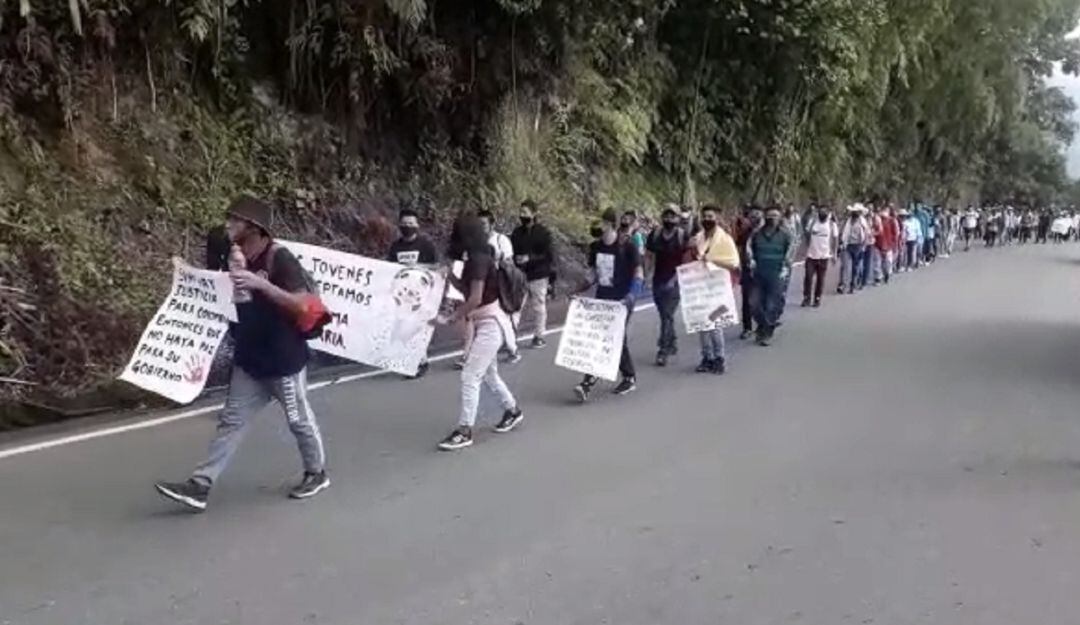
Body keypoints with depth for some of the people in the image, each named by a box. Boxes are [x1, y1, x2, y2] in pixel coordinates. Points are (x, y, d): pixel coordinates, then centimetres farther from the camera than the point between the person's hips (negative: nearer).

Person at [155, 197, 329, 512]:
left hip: (284, 360, -7)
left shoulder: (279, 258, -17)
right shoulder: (237, 258, 5)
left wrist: (260, 284, -32)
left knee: (299, 419, 9)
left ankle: (317, 474, 29)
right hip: (249, 359, 7)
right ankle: (200, 486, 7)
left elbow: (303, 305, -25)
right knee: (231, 420, 6)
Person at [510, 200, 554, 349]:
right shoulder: (517, 233, 8)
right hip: (520, 276, 4)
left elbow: (548, 255, -9)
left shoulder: (542, 233, -5)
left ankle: (539, 336, 14)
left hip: (538, 276, -3)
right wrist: (515, 260, -8)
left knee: (538, 306, 4)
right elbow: (511, 252, 13)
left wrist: (530, 259, -18)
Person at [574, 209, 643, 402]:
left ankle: (630, 379, 19)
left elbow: (638, 274, -7)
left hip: (621, 301, -5)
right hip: (601, 299, 5)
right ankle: (589, 381, -4)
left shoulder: (627, 246, -8)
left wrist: (631, 296, -20)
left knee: (618, 339, 0)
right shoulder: (595, 246, 6)